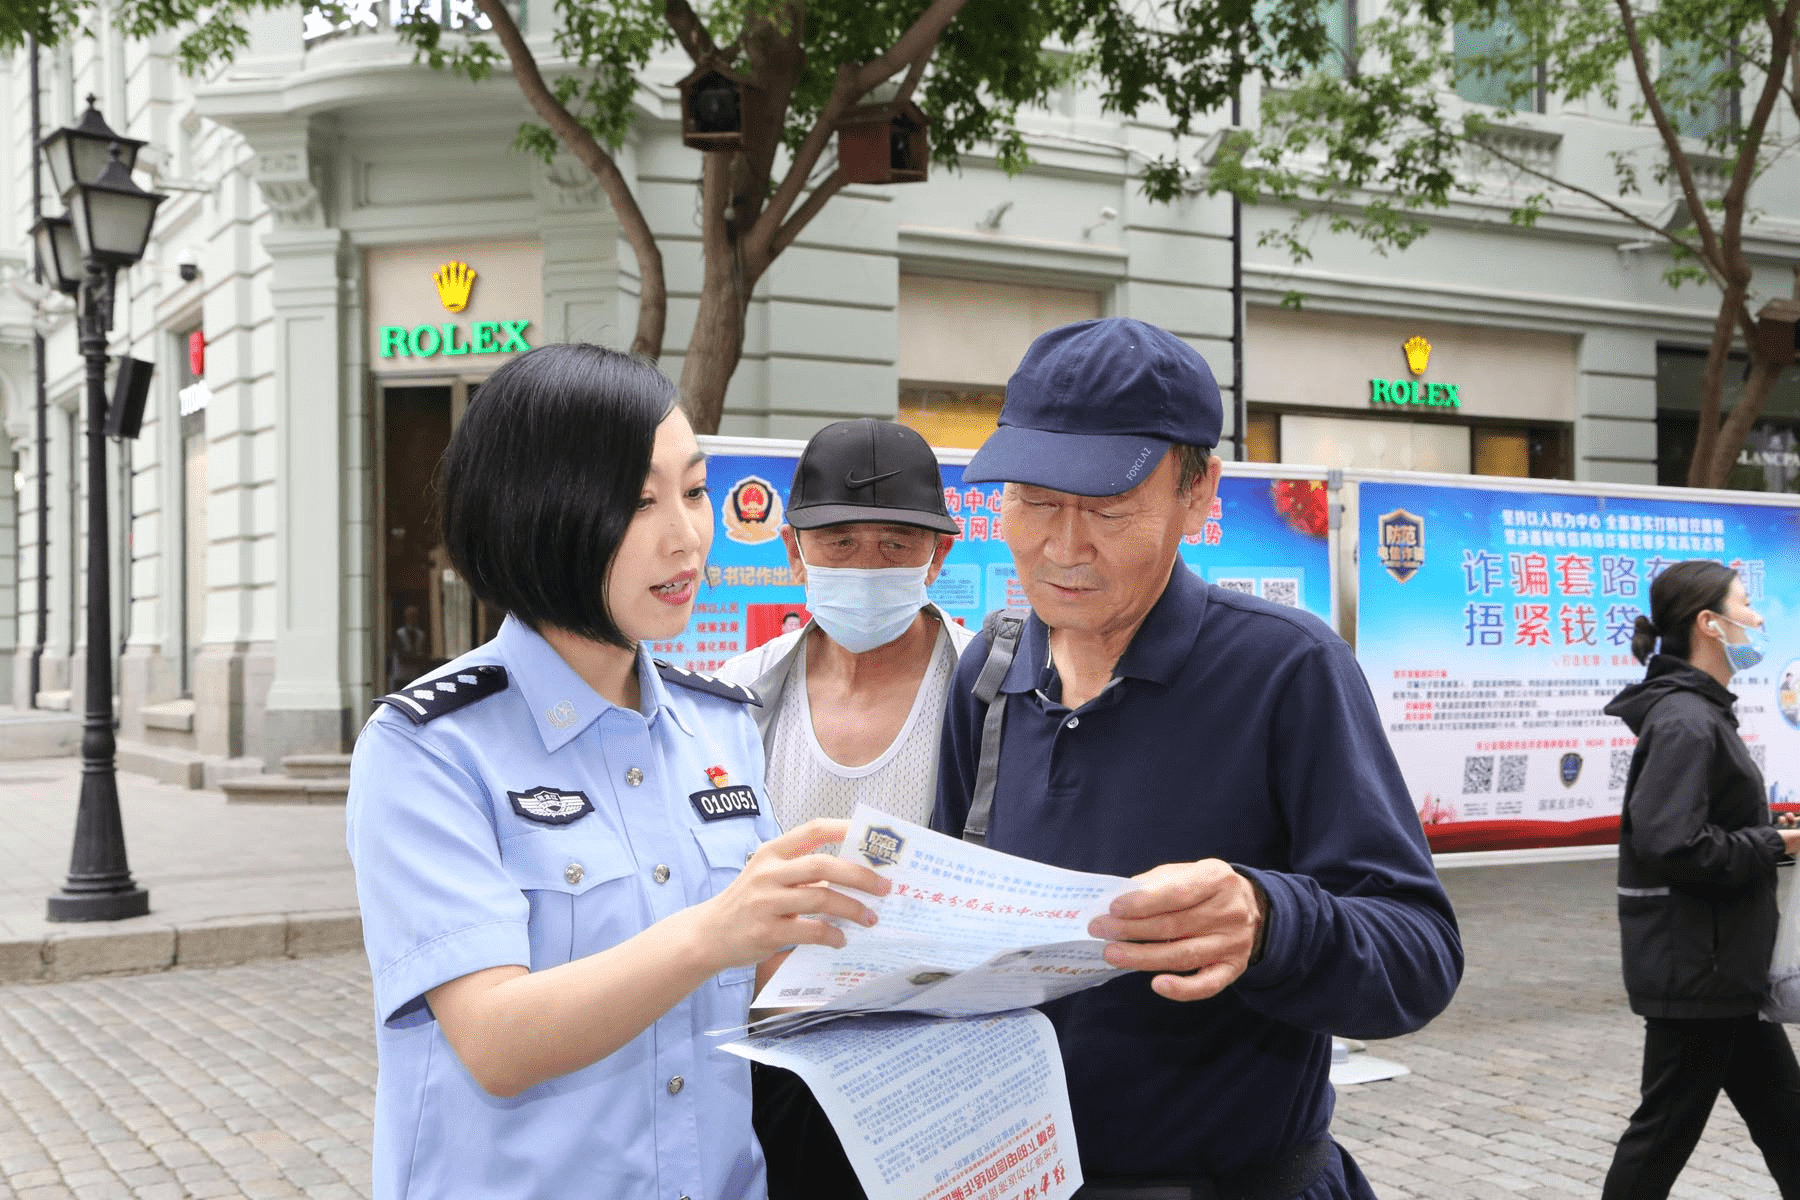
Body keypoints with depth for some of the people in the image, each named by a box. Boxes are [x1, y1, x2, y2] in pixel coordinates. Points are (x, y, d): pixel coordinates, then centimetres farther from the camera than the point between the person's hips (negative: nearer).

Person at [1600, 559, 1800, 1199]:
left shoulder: (1702, 713, 13)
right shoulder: (1684, 722, -19)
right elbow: (1675, 846, -28)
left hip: (1725, 967, 10)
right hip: (1694, 970, -10)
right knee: (1666, 1128, 2)